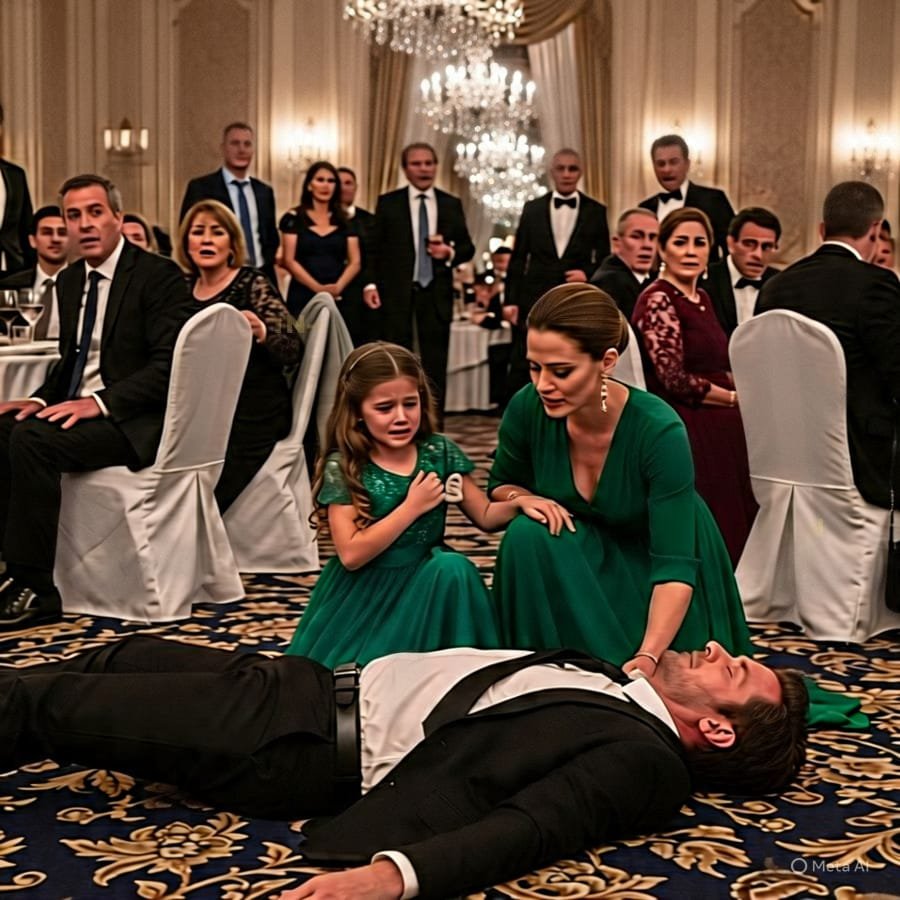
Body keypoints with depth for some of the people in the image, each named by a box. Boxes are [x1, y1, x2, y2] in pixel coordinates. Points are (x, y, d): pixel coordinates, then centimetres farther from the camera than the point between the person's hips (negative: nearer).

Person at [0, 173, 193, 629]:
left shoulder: (159, 275, -8)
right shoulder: (69, 280, 16)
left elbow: (169, 366, -16)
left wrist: (100, 402, -26)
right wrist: (41, 399, 1)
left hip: (133, 419, -8)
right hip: (78, 408, 8)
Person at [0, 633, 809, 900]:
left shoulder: (644, 760, -15)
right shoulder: (620, 687, 10)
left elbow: (529, 825, -33)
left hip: (329, 746, -8)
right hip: (346, 683, 8)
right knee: (126, 658, 19)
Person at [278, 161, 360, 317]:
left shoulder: (345, 221, 10)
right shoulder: (293, 218, 3)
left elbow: (354, 262, 6)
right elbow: (289, 261, -3)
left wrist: (338, 287, -13)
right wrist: (318, 288, -14)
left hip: (338, 297, 2)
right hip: (302, 296, -2)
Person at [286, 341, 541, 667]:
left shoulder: (439, 452, -4)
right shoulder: (342, 468, -14)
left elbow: (486, 516, 4)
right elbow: (351, 554, -21)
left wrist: (520, 501, -19)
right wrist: (413, 507, -21)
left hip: (429, 583, 2)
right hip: (364, 593, -2)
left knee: (453, 567, -26)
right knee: (346, 675, -18)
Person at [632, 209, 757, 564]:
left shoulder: (701, 298, 14)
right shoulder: (657, 300, -11)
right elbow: (675, 380, -18)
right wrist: (736, 398, -6)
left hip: (719, 433, 9)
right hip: (685, 432, -8)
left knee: (729, 534, 12)